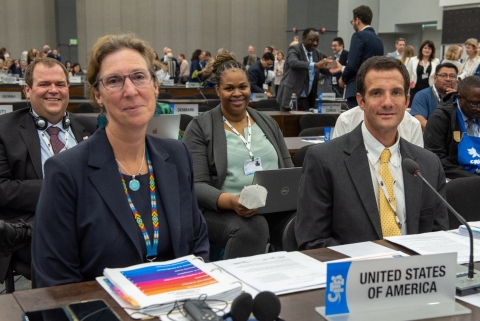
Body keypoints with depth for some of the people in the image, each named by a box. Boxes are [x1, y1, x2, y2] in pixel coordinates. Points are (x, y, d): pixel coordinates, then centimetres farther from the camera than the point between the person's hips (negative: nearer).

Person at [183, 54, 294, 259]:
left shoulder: (268, 123, 18)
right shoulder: (200, 128, 3)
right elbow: (196, 185, -6)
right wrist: (231, 201, -25)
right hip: (223, 211, -3)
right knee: (252, 227, -37)